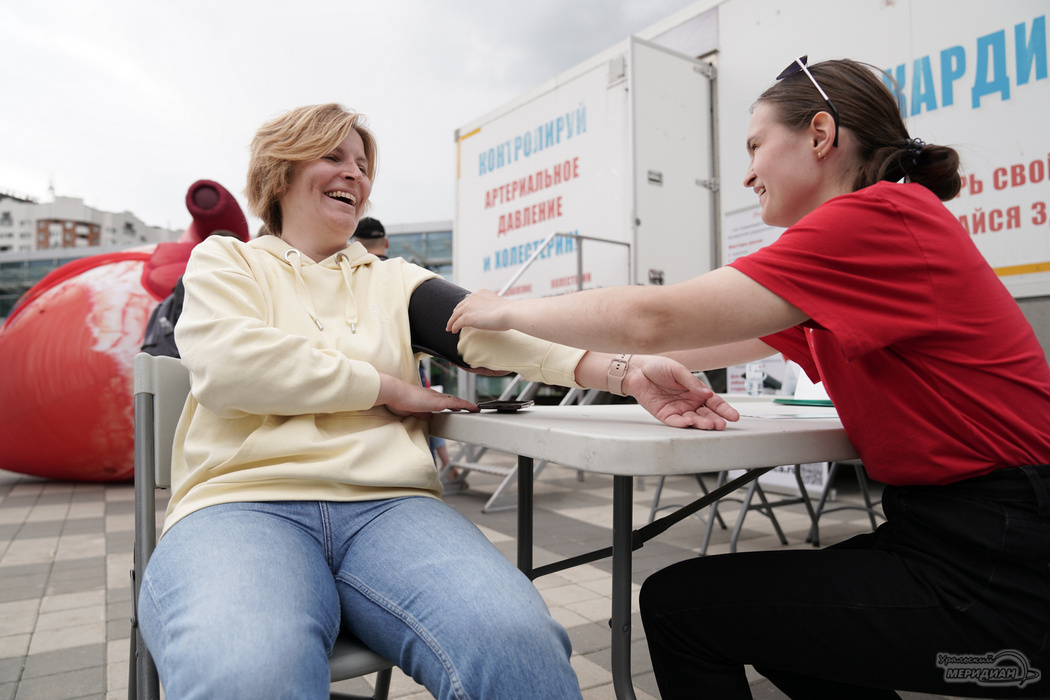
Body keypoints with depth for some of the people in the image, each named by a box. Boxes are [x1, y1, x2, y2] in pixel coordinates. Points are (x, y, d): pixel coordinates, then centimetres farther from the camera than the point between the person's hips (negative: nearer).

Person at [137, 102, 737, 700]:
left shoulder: (394, 280, 21)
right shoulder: (224, 260, 16)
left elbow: (484, 329, 2)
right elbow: (227, 363, -5)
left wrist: (624, 370, -15)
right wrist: (394, 389, -2)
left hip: (390, 505, 2)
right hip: (242, 502, -1)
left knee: (519, 644, -28)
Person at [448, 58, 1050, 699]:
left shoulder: (883, 216, -17)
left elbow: (655, 321, -23)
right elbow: (697, 343, 12)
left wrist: (509, 311, -7)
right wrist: (531, 351, 11)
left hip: (997, 564, -9)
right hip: (939, 526, 9)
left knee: (680, 603, -5)